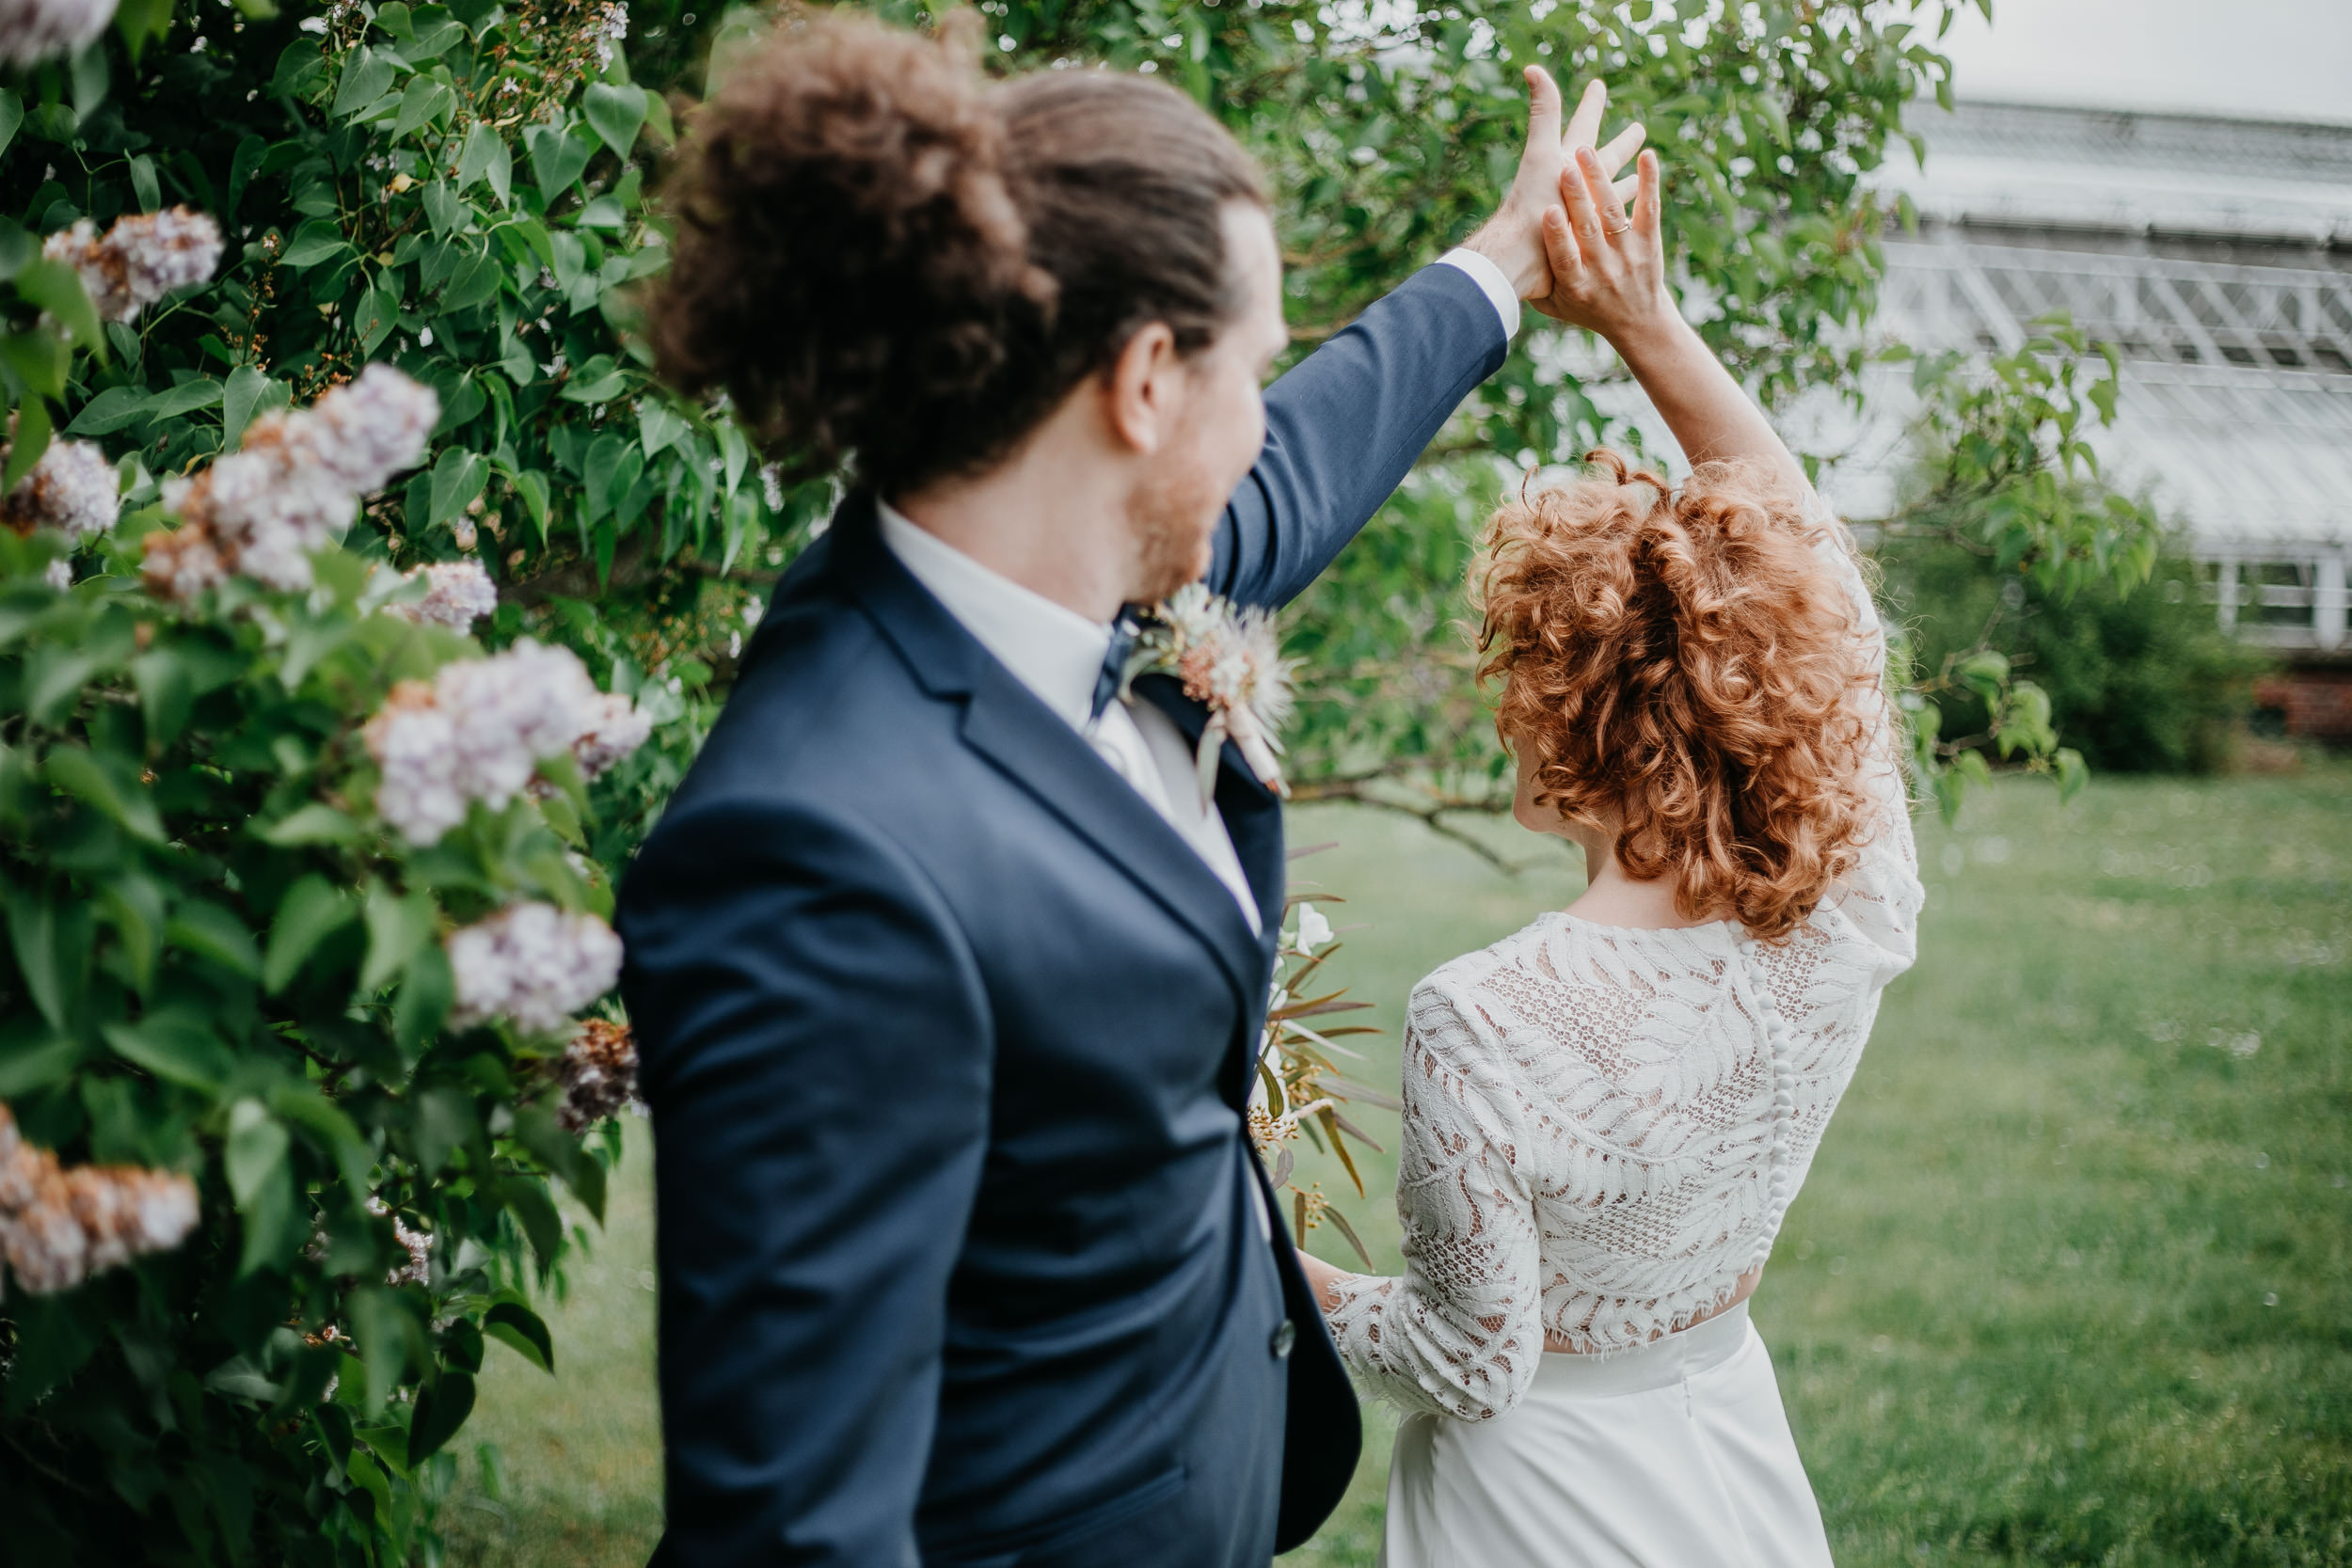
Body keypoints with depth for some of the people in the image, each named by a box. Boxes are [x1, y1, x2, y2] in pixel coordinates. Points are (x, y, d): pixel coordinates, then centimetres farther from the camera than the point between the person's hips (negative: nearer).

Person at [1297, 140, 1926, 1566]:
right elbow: (1819, 560, -7)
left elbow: (1474, 1366, -21)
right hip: (1729, 1436, 5)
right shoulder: (1852, 925, -20)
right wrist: (1653, 328, -7)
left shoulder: (1482, 1025, -33)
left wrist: (1281, 1275, -6)